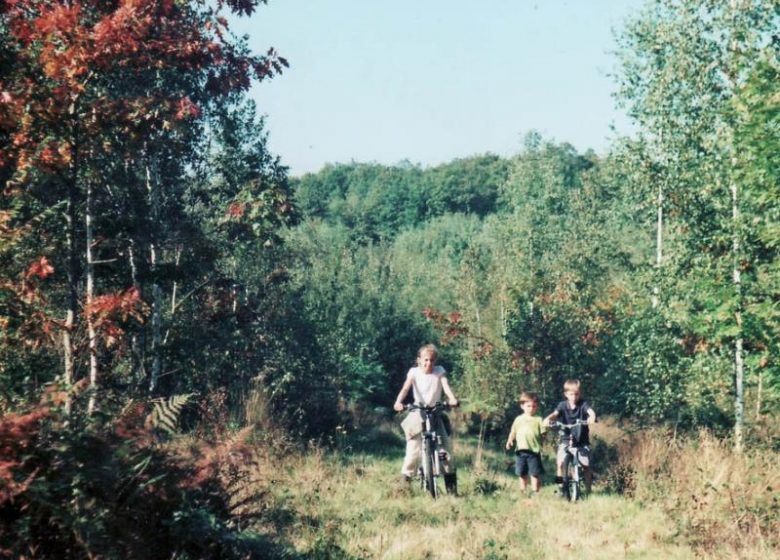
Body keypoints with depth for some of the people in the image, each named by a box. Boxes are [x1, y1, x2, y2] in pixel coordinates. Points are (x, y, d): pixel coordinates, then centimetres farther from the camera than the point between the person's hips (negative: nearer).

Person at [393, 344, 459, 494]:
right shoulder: (414, 372, -6)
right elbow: (405, 388, -18)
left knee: (446, 444, -7)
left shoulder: (440, 371, -2)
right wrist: (398, 402, -37)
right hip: (418, 413, -1)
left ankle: (450, 477, 6)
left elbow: (446, 386, -17)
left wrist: (452, 399, -38)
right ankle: (406, 479, 3)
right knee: (413, 447, -10)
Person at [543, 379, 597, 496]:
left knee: (586, 464, -7)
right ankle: (560, 485, 2)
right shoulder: (562, 405, -3)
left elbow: (590, 411, -25)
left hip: (582, 440, 0)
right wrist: (548, 419, -42)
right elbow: (555, 413, -20)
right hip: (566, 439, 0)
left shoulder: (583, 404, -5)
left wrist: (592, 417, -49)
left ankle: (588, 489, 8)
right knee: (560, 462, -16)